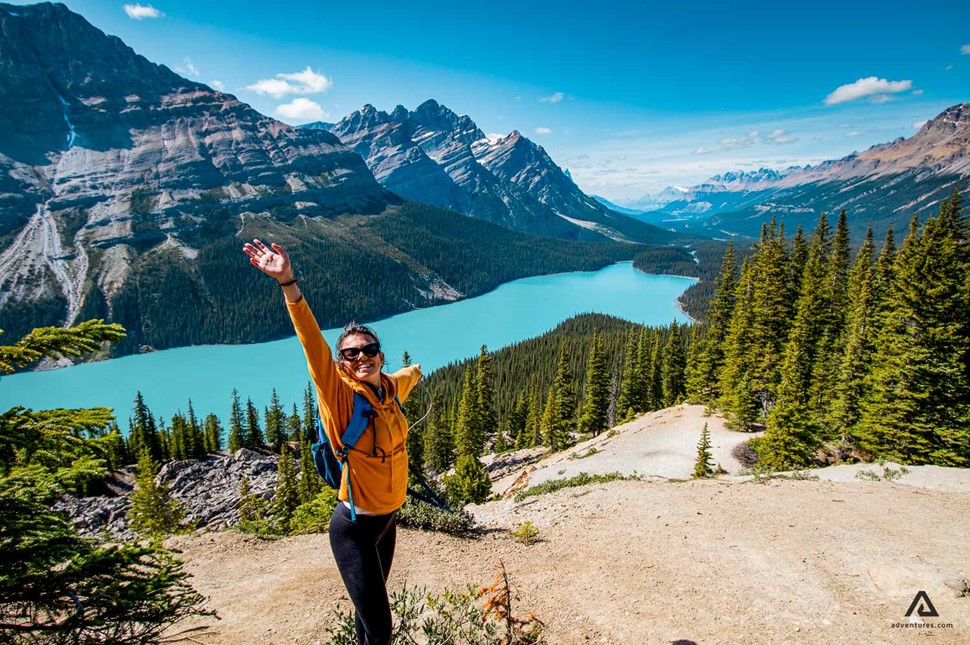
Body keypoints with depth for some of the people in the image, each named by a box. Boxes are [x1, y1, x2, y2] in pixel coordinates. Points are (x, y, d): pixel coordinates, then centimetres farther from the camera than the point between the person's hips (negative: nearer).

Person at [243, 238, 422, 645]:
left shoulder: (391, 387, -1)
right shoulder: (339, 394, -17)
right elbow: (312, 343, -32)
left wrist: (416, 372, 48)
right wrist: (288, 282, -45)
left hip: (387, 520, 6)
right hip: (355, 528, -6)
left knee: (370, 607, 22)